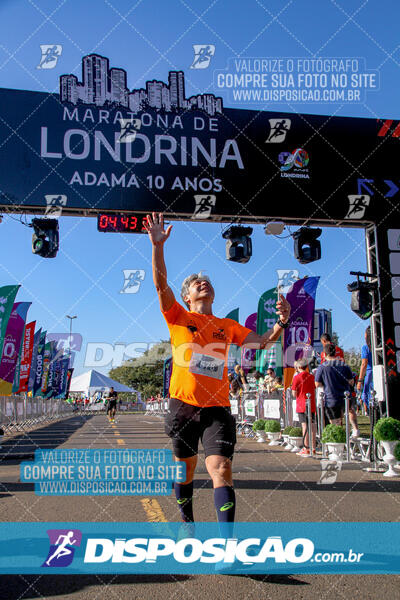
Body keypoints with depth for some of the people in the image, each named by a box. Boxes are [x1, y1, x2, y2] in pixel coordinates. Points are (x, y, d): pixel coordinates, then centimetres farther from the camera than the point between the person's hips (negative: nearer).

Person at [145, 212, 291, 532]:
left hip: (217, 407, 1)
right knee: (185, 467, 11)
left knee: (221, 469, -12)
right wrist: (157, 245, -19)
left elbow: (261, 342, 12)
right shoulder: (178, 318, 7)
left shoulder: (227, 326, 16)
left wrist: (280, 323, -8)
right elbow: (161, 285, -8)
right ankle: (188, 523, 33)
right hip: (183, 404, -1)